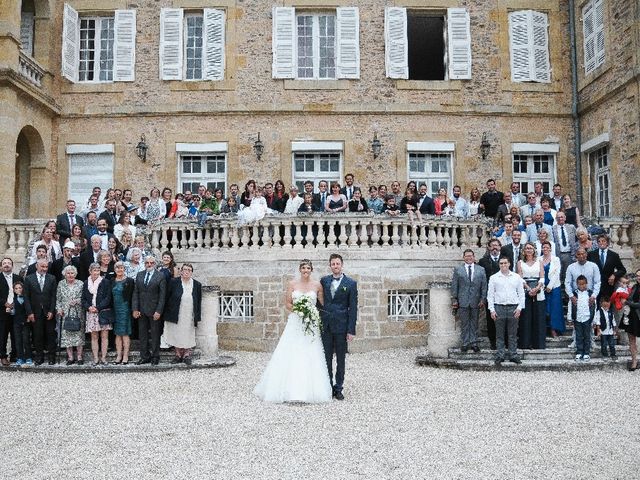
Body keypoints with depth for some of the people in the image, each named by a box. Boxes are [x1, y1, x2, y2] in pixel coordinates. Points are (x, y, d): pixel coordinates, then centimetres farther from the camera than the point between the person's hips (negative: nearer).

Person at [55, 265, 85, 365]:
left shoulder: (80, 284, 2)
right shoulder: (61, 284, 7)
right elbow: (58, 299, 10)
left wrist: (77, 301, -15)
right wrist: (59, 308, -3)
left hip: (77, 313, -1)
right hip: (65, 313, 1)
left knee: (79, 334, -2)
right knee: (66, 335, 0)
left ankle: (79, 356, 6)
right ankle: (70, 357, 8)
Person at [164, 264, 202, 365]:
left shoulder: (197, 285, 2)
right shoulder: (174, 282, -1)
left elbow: (199, 303, 5)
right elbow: (167, 298, 2)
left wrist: (198, 318, 2)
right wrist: (167, 314, -1)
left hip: (190, 317, 0)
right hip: (176, 316, 0)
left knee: (188, 336, 5)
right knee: (176, 336, 6)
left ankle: (187, 356, 16)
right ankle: (178, 355, 19)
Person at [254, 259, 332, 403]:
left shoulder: (317, 285, 4)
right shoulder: (292, 284, 3)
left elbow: (323, 305, 8)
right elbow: (287, 304, 4)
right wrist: (297, 309, -12)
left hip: (311, 325, 0)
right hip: (295, 323, 0)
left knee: (310, 357, -3)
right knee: (291, 355, -4)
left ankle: (309, 390, 6)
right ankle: (291, 389, 4)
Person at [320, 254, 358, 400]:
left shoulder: (351, 283, 0)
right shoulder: (323, 281, 8)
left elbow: (353, 308, -2)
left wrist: (351, 330, -7)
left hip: (341, 326, -2)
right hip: (325, 326, 2)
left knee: (341, 359, 5)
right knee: (327, 358, 6)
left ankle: (338, 388, 14)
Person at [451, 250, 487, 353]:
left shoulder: (481, 270, 7)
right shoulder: (458, 269, 5)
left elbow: (484, 286, 5)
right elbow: (454, 285, 4)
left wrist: (482, 299, -2)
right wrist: (454, 299, -2)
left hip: (476, 301, 1)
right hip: (463, 301, -1)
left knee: (474, 323, 7)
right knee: (464, 323, 4)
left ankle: (474, 343, 14)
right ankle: (465, 343, 11)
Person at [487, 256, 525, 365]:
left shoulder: (516, 277, 8)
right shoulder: (494, 278, 5)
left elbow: (521, 293, 9)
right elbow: (490, 295, 5)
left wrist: (519, 307, -1)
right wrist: (492, 310, -3)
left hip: (513, 307, 1)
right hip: (499, 307, -1)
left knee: (513, 334, 5)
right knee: (499, 334, 2)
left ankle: (513, 355, 13)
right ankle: (499, 356, 8)